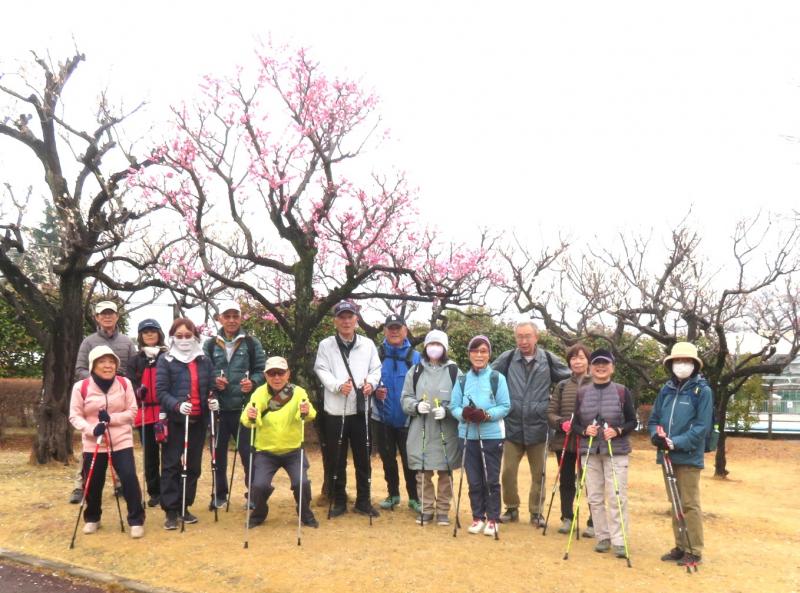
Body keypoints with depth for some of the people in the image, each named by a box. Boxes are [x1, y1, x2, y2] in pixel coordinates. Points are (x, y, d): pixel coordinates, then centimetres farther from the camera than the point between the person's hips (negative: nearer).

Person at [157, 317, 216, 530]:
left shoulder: (204, 361, 9)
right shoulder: (165, 361, -3)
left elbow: (211, 387, 13)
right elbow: (161, 391, -10)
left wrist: (214, 401, -9)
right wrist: (177, 405, -27)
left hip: (199, 420, 4)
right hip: (174, 420, -4)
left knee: (193, 465, 10)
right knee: (171, 465, -1)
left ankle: (185, 507, 22)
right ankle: (171, 510, 7)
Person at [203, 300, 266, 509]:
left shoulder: (252, 343, 3)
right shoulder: (210, 345, 7)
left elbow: (261, 371, 1)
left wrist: (252, 382, -18)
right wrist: (213, 382, -13)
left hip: (244, 407, -2)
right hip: (218, 408, 2)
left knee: (248, 451, 0)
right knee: (218, 452, 11)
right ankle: (219, 494, 26)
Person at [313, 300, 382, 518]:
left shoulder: (368, 344, 7)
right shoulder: (326, 345, 1)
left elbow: (376, 369, 6)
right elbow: (321, 370, -6)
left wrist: (371, 383, -14)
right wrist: (338, 385, -22)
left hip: (360, 409, 2)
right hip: (335, 410, -1)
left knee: (363, 458, 8)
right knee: (337, 459, 7)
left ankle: (363, 501, 21)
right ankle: (339, 501, 20)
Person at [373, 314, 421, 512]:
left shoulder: (415, 357, -3)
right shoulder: (376, 354, 0)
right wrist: (374, 391, -15)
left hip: (407, 419, -2)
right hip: (382, 418, 2)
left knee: (410, 460, 1)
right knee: (388, 459, 15)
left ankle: (413, 497, 17)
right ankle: (393, 494, 31)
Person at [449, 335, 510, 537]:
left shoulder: (497, 378, -2)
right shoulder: (462, 380, 8)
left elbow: (505, 406, -5)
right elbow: (453, 406, 5)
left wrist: (486, 414, -20)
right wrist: (464, 414, -17)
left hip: (492, 435, -3)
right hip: (469, 436, 3)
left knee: (492, 480, 3)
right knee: (474, 480, 9)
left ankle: (493, 519, 16)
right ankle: (478, 517, 22)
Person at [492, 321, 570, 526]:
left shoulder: (549, 360, -3)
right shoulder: (507, 359, -4)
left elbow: (570, 380, 6)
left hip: (538, 427, 0)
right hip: (512, 426, 0)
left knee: (539, 474, 11)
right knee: (508, 472, 6)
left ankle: (536, 512, 27)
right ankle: (512, 509, 25)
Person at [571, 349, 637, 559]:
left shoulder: (622, 391, 0)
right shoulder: (582, 392, 5)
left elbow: (632, 422, 2)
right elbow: (575, 423, 8)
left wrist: (617, 431, -16)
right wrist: (584, 431, -13)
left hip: (616, 451, -2)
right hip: (590, 451, 2)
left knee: (617, 497, -4)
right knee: (595, 497, 7)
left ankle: (619, 541, 3)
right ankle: (602, 537, 19)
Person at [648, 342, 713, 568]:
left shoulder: (702, 391, -6)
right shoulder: (666, 390, 9)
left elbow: (702, 426, -13)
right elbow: (653, 419, 14)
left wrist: (677, 443, -20)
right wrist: (656, 436, -7)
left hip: (689, 457, -6)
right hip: (668, 456, 6)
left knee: (689, 504, -1)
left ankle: (694, 551, 9)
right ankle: (680, 547, 24)